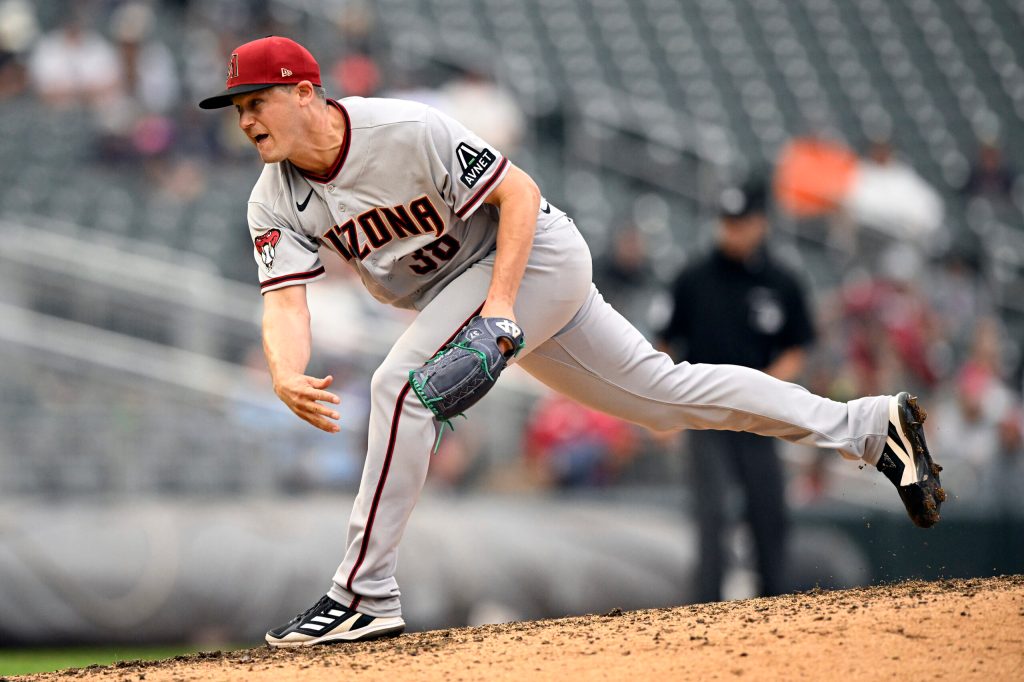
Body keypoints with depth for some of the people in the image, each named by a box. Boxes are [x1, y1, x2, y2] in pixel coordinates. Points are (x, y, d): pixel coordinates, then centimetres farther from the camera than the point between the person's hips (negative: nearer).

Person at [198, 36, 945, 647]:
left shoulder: (408, 131, -26)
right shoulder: (276, 201, -8)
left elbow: (519, 194, -21)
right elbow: (285, 299, -19)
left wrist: (500, 302, -32)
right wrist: (287, 377, -40)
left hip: (537, 254, -8)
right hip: (459, 286, 8)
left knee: (402, 382, -24)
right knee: (661, 393, 13)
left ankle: (365, 595, -17)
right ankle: (867, 425, 22)